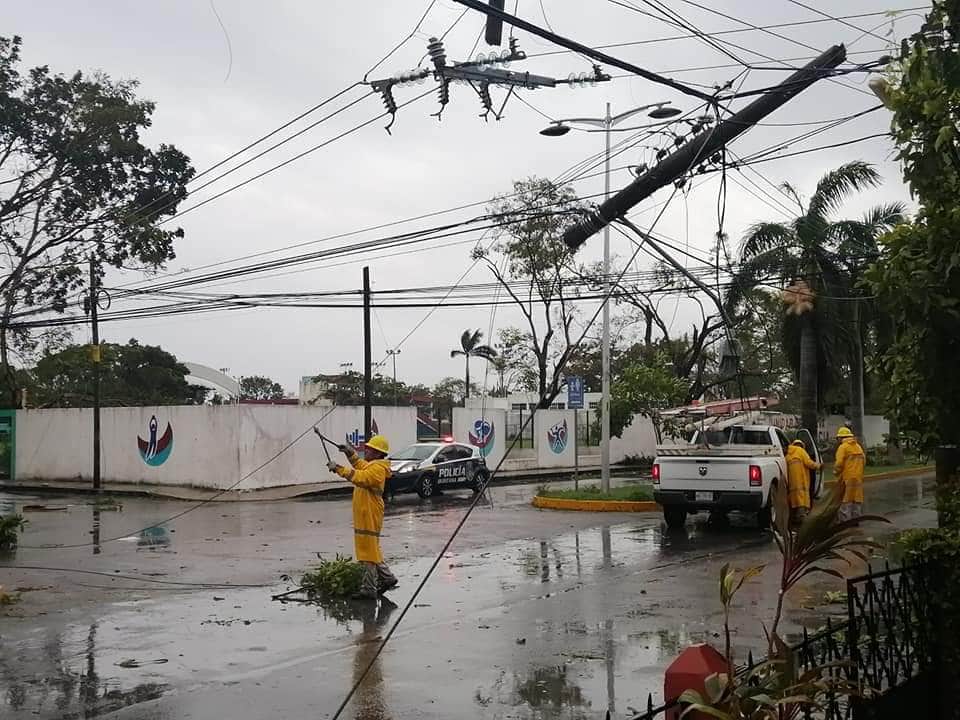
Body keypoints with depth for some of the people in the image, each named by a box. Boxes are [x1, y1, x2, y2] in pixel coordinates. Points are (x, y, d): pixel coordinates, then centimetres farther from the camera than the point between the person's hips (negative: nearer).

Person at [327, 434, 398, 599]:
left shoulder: (378, 469, -18)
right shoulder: (372, 465, 15)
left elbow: (360, 477, -33)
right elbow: (361, 467, 36)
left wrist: (338, 468, -32)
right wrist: (351, 453, 23)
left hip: (370, 517, -11)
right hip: (365, 516, 11)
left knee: (368, 553, -7)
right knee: (372, 550, 20)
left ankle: (369, 590, -4)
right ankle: (387, 578, 30)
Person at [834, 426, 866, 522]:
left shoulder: (843, 447, -8)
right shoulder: (858, 446, 15)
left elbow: (839, 463, -14)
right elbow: (864, 460, 13)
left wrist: (836, 473, 1)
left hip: (847, 477, -7)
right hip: (858, 477, 7)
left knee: (846, 499, -3)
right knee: (857, 498, 11)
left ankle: (845, 519, -5)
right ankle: (856, 517, 14)